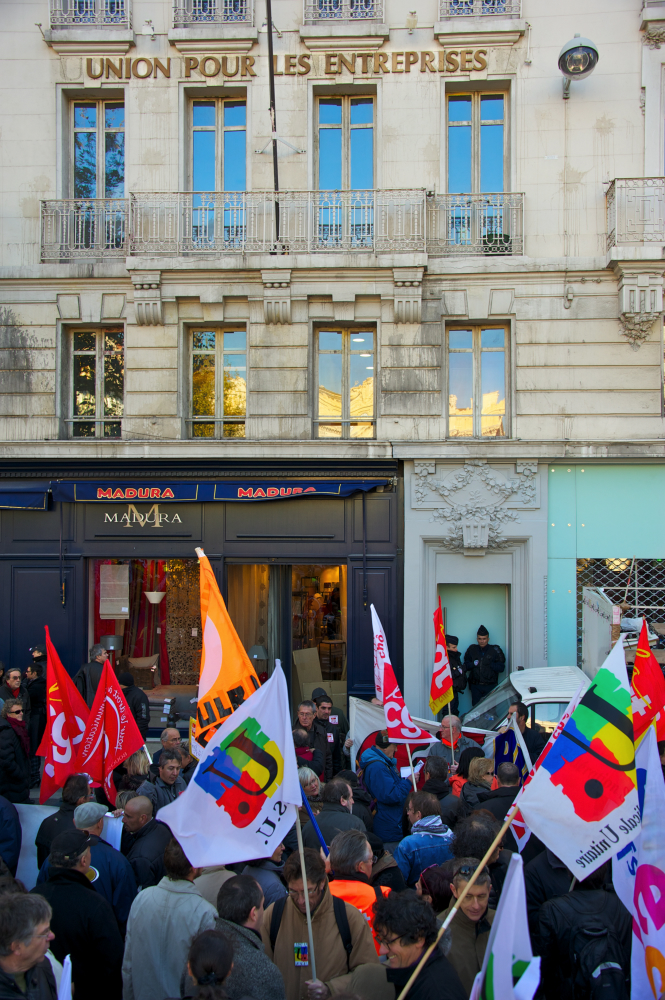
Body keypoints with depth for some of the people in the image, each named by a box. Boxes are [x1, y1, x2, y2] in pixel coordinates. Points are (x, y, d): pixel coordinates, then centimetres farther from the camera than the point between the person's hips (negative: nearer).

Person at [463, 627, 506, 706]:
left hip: (490, 686, -2)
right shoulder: (472, 649, 9)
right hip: (475, 686, 2)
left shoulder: (495, 650, 2)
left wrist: (489, 664, -13)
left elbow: (501, 667, -1)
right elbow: (466, 665, 12)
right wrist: (473, 664, -8)